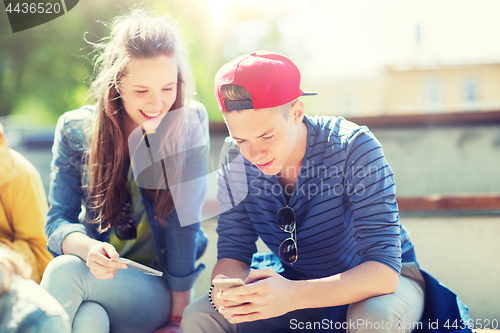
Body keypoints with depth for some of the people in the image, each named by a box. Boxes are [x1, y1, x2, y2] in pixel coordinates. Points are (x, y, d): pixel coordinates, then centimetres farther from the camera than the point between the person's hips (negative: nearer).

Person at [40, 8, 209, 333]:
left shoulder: (190, 123, -10)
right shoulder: (75, 129, -3)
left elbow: (184, 221, -12)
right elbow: (58, 222, -2)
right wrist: (88, 248, -26)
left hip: (160, 291, -2)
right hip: (100, 274, 2)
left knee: (65, 272, -29)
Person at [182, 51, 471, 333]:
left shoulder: (354, 148, -27)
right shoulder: (236, 159, -13)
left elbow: (383, 269, -32)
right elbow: (233, 253, -9)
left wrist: (293, 295, -49)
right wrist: (226, 288, -35)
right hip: (297, 283, 3)